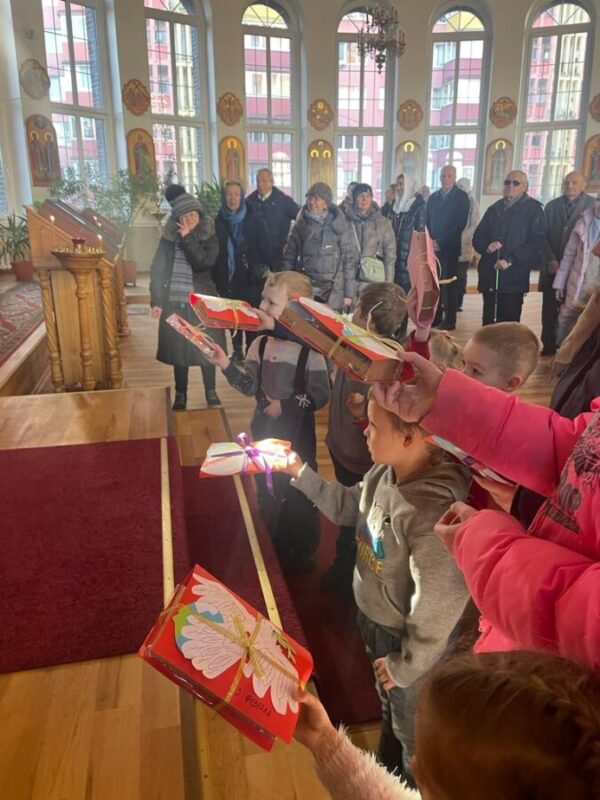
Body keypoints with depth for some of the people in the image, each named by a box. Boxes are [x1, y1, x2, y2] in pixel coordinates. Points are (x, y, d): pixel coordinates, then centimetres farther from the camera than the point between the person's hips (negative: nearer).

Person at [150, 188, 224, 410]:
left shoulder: (209, 238, -3)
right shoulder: (169, 238, 1)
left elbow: (202, 263, -19)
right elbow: (157, 270, 2)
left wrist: (187, 238, -20)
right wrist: (156, 301, -3)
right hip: (174, 303, 1)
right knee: (178, 350, 9)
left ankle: (211, 392, 24)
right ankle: (180, 394, 22)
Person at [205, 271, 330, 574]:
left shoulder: (309, 350, -17)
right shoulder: (259, 344, -1)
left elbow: (320, 395, -15)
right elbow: (250, 386, -2)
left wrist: (285, 406, -20)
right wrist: (226, 365, -14)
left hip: (297, 435, -5)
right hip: (264, 430, 6)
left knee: (298, 494, 9)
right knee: (266, 491, 19)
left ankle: (302, 555, 29)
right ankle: (272, 551, 40)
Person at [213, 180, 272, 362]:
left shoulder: (255, 220, -4)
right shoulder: (218, 222, 2)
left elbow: (265, 249, -3)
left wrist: (263, 272, -9)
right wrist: (217, 280, 1)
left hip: (251, 279, -2)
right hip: (228, 279, 2)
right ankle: (237, 350, 24)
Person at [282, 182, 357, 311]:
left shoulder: (338, 225, 0)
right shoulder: (301, 224, 6)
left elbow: (349, 258, -1)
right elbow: (290, 257, 9)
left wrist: (349, 293, -6)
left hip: (332, 290, -2)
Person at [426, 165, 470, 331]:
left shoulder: (461, 197, -1)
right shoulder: (433, 197, 14)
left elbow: (460, 223, -10)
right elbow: (428, 222, 14)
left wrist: (440, 242, -15)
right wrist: (430, 242, -2)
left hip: (450, 247, -4)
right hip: (433, 247, 4)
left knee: (449, 283, -2)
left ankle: (449, 320, 2)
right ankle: (436, 317, 12)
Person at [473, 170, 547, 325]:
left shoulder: (533, 210, 1)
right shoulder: (494, 209, 17)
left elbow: (536, 242, -8)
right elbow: (477, 237, 15)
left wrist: (510, 260, -18)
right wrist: (487, 246, -8)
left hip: (514, 278, -5)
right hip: (489, 276, 5)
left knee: (509, 325, -4)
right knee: (488, 322, 9)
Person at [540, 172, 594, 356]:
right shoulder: (552, 206, 10)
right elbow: (544, 235, 7)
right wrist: (551, 259, -6)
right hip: (553, 266, 3)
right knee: (549, 310, 5)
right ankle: (549, 345, 16)